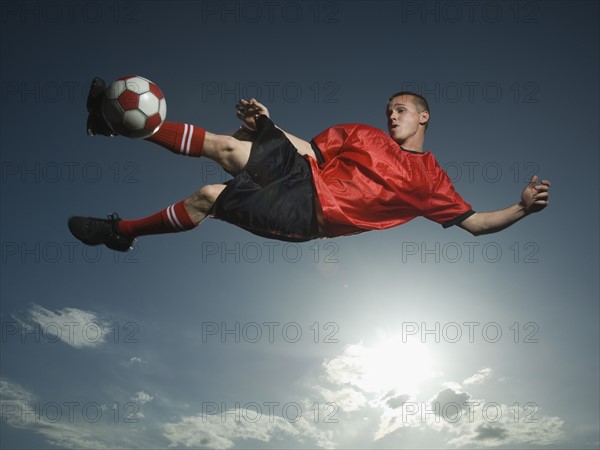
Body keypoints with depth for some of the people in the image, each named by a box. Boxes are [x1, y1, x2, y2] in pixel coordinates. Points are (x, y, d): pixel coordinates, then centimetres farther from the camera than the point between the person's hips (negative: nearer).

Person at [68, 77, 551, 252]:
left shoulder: (430, 178, 7)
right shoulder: (364, 135, 18)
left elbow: (473, 222, 6)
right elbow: (307, 149, 16)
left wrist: (522, 207, -8)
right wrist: (266, 123, 4)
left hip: (308, 216, -4)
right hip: (301, 175, 4)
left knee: (209, 197, -17)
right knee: (226, 144, -18)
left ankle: (120, 231, 1)